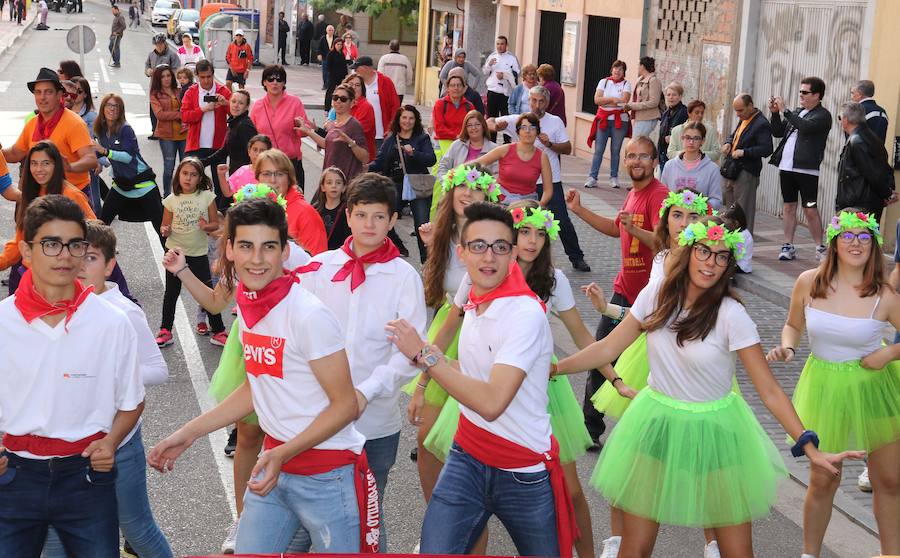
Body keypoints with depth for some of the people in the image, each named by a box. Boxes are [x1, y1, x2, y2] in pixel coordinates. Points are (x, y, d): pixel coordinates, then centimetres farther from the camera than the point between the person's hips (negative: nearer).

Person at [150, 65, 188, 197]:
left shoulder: (179, 92, 8)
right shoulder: (155, 95, 0)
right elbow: (159, 114, -12)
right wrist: (179, 114, -16)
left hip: (183, 133, 3)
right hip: (167, 136, -2)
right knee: (169, 167, 3)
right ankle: (167, 195, 15)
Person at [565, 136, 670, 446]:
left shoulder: (659, 195, -17)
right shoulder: (633, 194, 11)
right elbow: (616, 228, 28)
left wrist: (635, 229, -43)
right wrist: (579, 210, 24)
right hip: (625, 288, 9)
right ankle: (591, 427, 24)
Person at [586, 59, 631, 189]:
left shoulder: (626, 84, 5)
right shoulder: (603, 82, 9)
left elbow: (624, 101, -11)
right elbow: (597, 100, -3)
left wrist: (605, 101, -8)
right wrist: (613, 99, -10)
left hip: (620, 120, -1)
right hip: (603, 119, 1)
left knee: (615, 151, 4)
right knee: (598, 150, -3)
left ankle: (614, 178, 11)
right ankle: (592, 178, -4)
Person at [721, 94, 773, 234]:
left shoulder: (761, 124, -13)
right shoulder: (743, 120, 15)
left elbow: (767, 149, -19)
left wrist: (744, 152, -23)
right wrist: (728, 143, 9)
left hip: (746, 173, -9)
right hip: (730, 170, 9)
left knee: (744, 210, -3)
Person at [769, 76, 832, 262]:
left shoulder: (822, 115, -5)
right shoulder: (796, 112, 16)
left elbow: (806, 126, -23)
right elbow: (777, 132, 17)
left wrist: (784, 110, -18)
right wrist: (775, 113, 2)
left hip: (807, 169, -7)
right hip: (787, 167, 7)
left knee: (810, 210, -4)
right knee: (789, 207, 10)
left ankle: (820, 248, 5)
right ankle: (788, 246, 15)